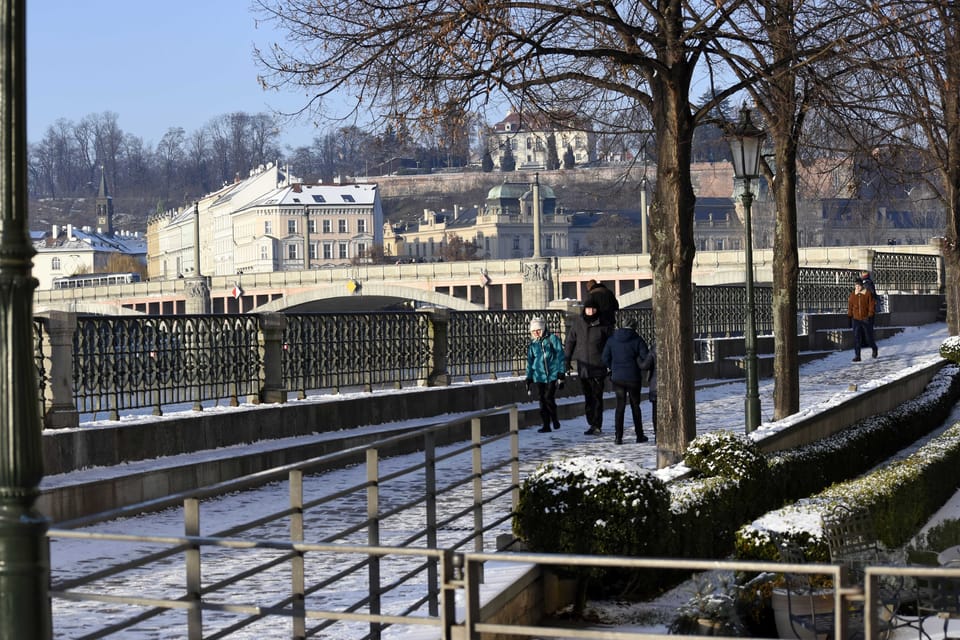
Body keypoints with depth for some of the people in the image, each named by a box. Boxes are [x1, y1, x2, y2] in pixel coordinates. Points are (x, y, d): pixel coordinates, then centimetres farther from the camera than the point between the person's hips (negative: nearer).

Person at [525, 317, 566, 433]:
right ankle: (546, 425, 7)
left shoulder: (552, 339, -1)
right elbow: (530, 361, 19)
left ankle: (555, 419, 13)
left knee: (549, 398, -11)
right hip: (539, 376, 4)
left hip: (552, 375, -4)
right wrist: (529, 378, 16)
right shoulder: (533, 344, 12)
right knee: (542, 399, 1)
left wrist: (561, 373, -7)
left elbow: (560, 356, -2)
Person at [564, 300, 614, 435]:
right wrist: (567, 360, 7)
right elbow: (569, 342, 11)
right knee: (588, 397, 9)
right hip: (583, 367, 3)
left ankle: (596, 425, -2)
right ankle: (592, 424, 17)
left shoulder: (604, 325, -3)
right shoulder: (577, 323, 3)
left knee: (597, 397, -5)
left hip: (598, 367, -3)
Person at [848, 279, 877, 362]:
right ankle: (857, 356, -3)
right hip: (856, 319, 2)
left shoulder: (868, 294, -6)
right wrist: (850, 317, 7)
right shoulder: (853, 295, 4)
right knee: (856, 338, -5)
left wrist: (869, 316, -11)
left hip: (865, 319, -2)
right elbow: (850, 306, 12)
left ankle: (874, 348, 36)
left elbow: (872, 305, -4)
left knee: (868, 337, 6)